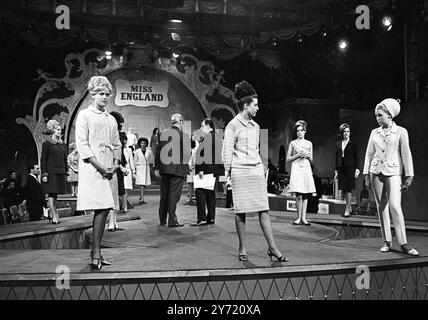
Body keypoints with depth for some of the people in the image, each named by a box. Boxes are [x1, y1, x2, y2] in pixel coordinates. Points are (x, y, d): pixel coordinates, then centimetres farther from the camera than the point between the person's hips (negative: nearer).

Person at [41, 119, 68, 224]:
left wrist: (66, 172, 13)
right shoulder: (47, 144, -2)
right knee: (51, 193, -7)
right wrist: (44, 174, -11)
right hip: (51, 172, -5)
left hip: (60, 172, 6)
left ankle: (51, 214, 18)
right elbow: (43, 160, -4)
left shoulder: (63, 144, 14)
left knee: (55, 194, 9)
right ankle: (54, 216, -8)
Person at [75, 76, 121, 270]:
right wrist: (100, 167, -14)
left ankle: (95, 251, 12)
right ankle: (96, 255, -11)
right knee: (101, 209, -14)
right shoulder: (84, 115, 2)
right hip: (92, 169, -6)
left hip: (108, 170, 6)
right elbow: (82, 145, -7)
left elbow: (117, 145, 21)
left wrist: (115, 164, 2)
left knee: (104, 209, 3)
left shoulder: (111, 119, 21)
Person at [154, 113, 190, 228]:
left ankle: (162, 220, 24)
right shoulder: (183, 135, -7)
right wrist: (186, 168, 3)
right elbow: (187, 154, -10)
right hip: (178, 169, -5)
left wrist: (157, 168, 12)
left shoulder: (163, 133, 5)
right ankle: (172, 221, 2)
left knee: (164, 194, 14)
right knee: (174, 195, 0)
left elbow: (158, 151, 7)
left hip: (164, 168, 5)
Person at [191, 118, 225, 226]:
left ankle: (202, 218, -7)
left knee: (200, 193, -4)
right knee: (211, 193, 12)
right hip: (216, 170, 8)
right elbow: (221, 155, 16)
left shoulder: (207, 137, -10)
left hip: (206, 169, -8)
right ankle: (211, 218, 14)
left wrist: (201, 169, -20)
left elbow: (204, 154, -18)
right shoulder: (218, 138, 15)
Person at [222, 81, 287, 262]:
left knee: (264, 209, 0)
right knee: (241, 211, 0)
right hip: (240, 171, -5)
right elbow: (227, 151, -3)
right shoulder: (233, 125, -3)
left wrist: (262, 167, 17)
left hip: (257, 170, 5)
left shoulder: (255, 126, 16)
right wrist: (227, 172, -6)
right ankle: (242, 249, 11)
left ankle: (272, 248, 2)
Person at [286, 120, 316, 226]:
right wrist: (298, 155, -9)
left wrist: (308, 156, -3)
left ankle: (303, 218, 4)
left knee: (305, 195, 0)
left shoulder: (309, 143, 13)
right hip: (296, 169, -3)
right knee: (299, 195, -9)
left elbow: (311, 160, 18)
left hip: (306, 169, 3)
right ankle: (299, 217, 2)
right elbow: (288, 159, 4)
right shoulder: (293, 143, 6)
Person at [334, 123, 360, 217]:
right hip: (341, 168, 4)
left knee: (348, 188, -6)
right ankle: (349, 207, 20)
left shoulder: (353, 144, 2)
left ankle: (347, 210, -4)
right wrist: (336, 170, 9)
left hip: (350, 167, -4)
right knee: (344, 188, 6)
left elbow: (357, 157, 0)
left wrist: (357, 169, -8)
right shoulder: (338, 144, 12)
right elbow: (336, 157, 13)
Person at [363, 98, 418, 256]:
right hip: (376, 172, 4)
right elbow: (369, 154, 11)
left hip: (393, 172, -3)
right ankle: (387, 241, 11)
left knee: (395, 206, -14)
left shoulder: (401, 132, 0)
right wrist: (366, 175, 7)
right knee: (381, 207, 4)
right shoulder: (374, 132, 9)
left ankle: (403, 243, -8)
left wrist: (409, 177, -4)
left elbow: (406, 155, -1)